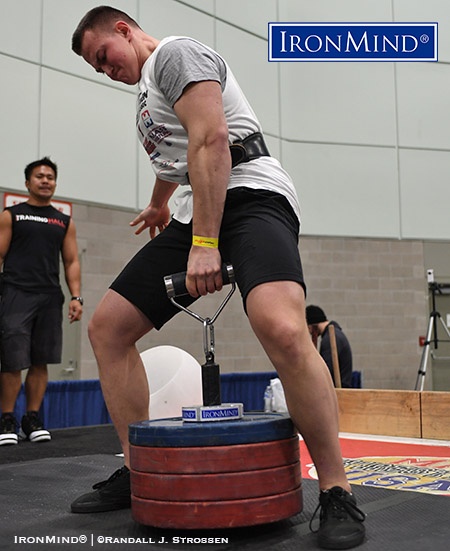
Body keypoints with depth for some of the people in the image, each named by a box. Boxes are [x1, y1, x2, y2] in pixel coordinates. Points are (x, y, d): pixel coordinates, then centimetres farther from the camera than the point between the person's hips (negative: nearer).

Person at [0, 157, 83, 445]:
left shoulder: (65, 222, 17)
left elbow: (72, 262, 14)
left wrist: (76, 296, 1)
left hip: (51, 299, 3)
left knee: (41, 362, 4)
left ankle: (33, 419, 13)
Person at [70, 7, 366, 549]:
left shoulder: (175, 52, -2)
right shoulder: (146, 88, 28)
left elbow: (210, 142, -16)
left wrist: (204, 244, -23)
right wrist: (159, 204, 62)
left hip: (248, 194, -10)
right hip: (194, 214, 10)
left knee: (282, 329, -35)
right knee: (107, 326, 2)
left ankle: (337, 493, -19)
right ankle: (138, 473, 9)